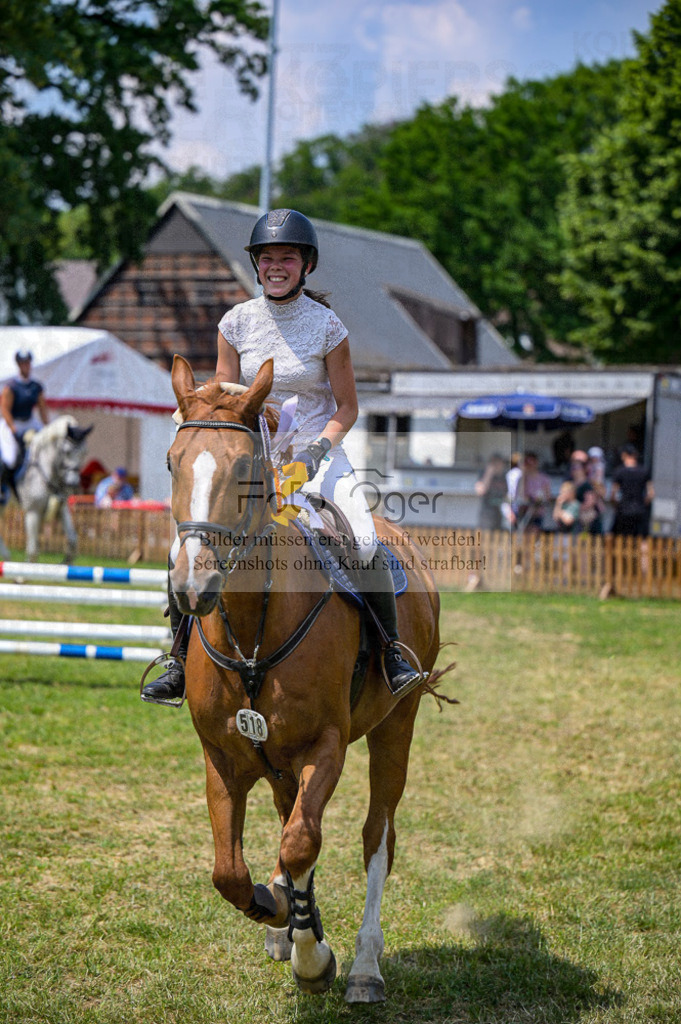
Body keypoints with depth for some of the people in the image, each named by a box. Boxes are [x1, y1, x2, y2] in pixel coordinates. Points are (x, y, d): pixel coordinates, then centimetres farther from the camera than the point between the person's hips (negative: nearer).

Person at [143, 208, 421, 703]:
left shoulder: (327, 325, -4)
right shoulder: (237, 322, 2)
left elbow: (347, 407, 1)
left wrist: (319, 446, -16)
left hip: (318, 457, -2)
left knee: (364, 543, -25)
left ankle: (392, 650, -7)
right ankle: (183, 659, 2)